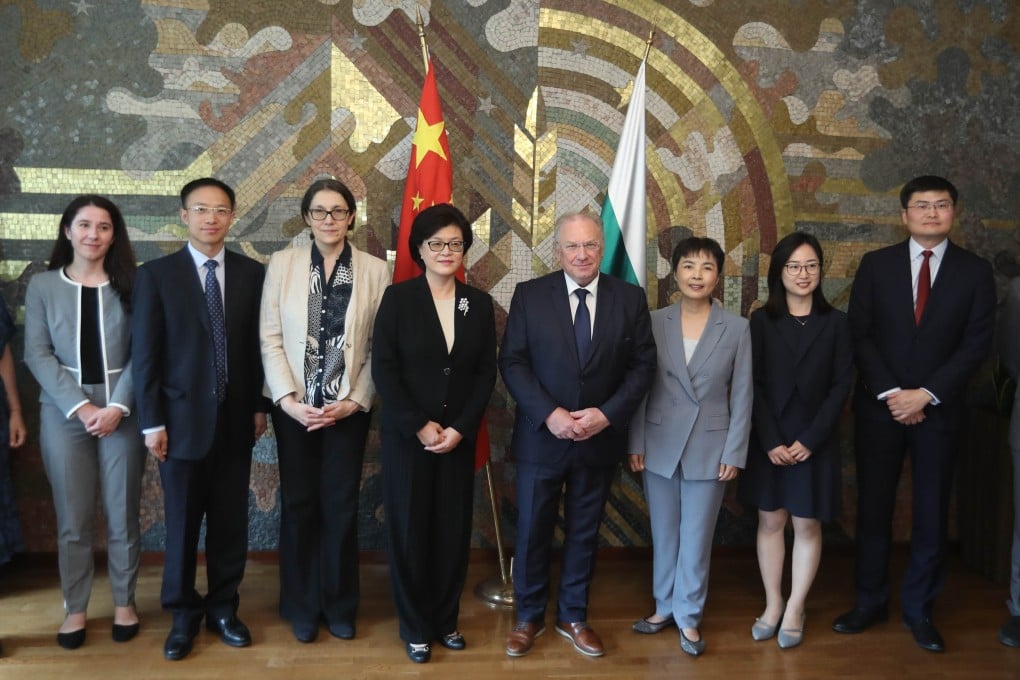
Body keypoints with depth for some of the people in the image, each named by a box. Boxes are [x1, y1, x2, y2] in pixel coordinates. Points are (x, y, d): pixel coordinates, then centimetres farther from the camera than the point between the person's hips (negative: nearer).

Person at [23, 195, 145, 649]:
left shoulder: (130, 285, 2)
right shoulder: (42, 286, 3)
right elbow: (37, 354, -2)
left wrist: (118, 406, -12)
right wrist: (80, 406, -12)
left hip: (121, 413, 0)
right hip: (64, 414, 0)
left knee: (123, 514, 7)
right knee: (73, 517, 7)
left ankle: (124, 601, 23)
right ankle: (75, 608, 21)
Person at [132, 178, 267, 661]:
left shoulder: (252, 273, 3)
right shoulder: (156, 274, -2)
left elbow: (258, 345, 7)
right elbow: (145, 354, -4)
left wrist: (259, 406, 4)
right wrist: (152, 421, -7)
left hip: (236, 419, 2)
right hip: (183, 419, -2)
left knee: (230, 522, 10)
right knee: (182, 524, 9)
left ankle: (223, 607, 27)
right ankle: (183, 615, 26)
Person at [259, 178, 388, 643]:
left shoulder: (375, 270, 0)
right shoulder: (283, 263, 1)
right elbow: (270, 338, -2)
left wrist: (356, 400, -9)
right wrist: (288, 400, -11)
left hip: (349, 408, 0)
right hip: (293, 407, 0)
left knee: (341, 506, 6)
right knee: (298, 505, 8)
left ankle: (339, 606, 24)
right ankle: (302, 607, 25)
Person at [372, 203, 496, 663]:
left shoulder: (479, 303, 4)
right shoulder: (398, 298, -4)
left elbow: (486, 373, 3)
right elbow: (383, 368, -8)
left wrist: (460, 428, -8)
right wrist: (419, 426, -13)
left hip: (458, 437, 3)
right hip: (406, 436, -2)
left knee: (454, 530, 9)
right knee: (409, 530, 6)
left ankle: (446, 620, 26)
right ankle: (415, 627, 21)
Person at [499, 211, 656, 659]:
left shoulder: (630, 298, 0)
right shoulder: (529, 295, -4)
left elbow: (643, 365, -1)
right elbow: (512, 362, -7)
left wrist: (607, 413, -14)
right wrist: (549, 414, -18)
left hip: (600, 439, 1)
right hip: (541, 436, -1)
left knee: (584, 533, 14)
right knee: (532, 532, 9)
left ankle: (573, 617, 33)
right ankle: (529, 617, 29)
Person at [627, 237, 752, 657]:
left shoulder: (737, 328, -3)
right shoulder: (654, 323, -1)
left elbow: (742, 396, -1)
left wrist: (734, 453, -5)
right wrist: (636, 443, -2)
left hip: (709, 448, -1)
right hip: (660, 446, 1)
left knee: (696, 538, 8)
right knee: (663, 535, 13)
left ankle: (689, 616, 24)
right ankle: (665, 606, 30)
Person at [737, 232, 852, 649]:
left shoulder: (835, 323, 0)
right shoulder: (761, 321, 0)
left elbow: (840, 387, -4)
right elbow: (754, 386, -4)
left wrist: (809, 440, -12)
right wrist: (771, 441, -12)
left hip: (815, 441, 0)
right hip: (769, 440, 1)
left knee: (807, 525, 7)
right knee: (770, 521, 9)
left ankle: (795, 609, 20)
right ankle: (773, 604, 23)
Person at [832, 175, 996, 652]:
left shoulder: (975, 271, 2)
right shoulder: (876, 265, 2)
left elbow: (976, 344, -4)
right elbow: (860, 335, -2)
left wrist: (925, 395, -13)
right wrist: (890, 394, -11)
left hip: (938, 410, 0)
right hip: (879, 406, 0)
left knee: (931, 513, 7)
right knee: (873, 508, 7)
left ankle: (919, 609, 22)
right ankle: (870, 602, 21)